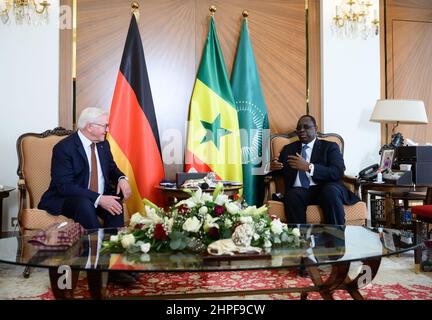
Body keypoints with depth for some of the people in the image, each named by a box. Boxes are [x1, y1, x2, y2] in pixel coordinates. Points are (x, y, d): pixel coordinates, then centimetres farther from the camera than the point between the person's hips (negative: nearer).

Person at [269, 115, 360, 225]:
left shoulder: (329, 147, 14)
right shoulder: (288, 149, 23)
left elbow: (338, 173, -3)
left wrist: (308, 167, -14)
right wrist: (271, 167, -5)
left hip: (325, 188, -1)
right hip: (299, 191, 2)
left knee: (330, 191, -35)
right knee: (292, 196, -33)